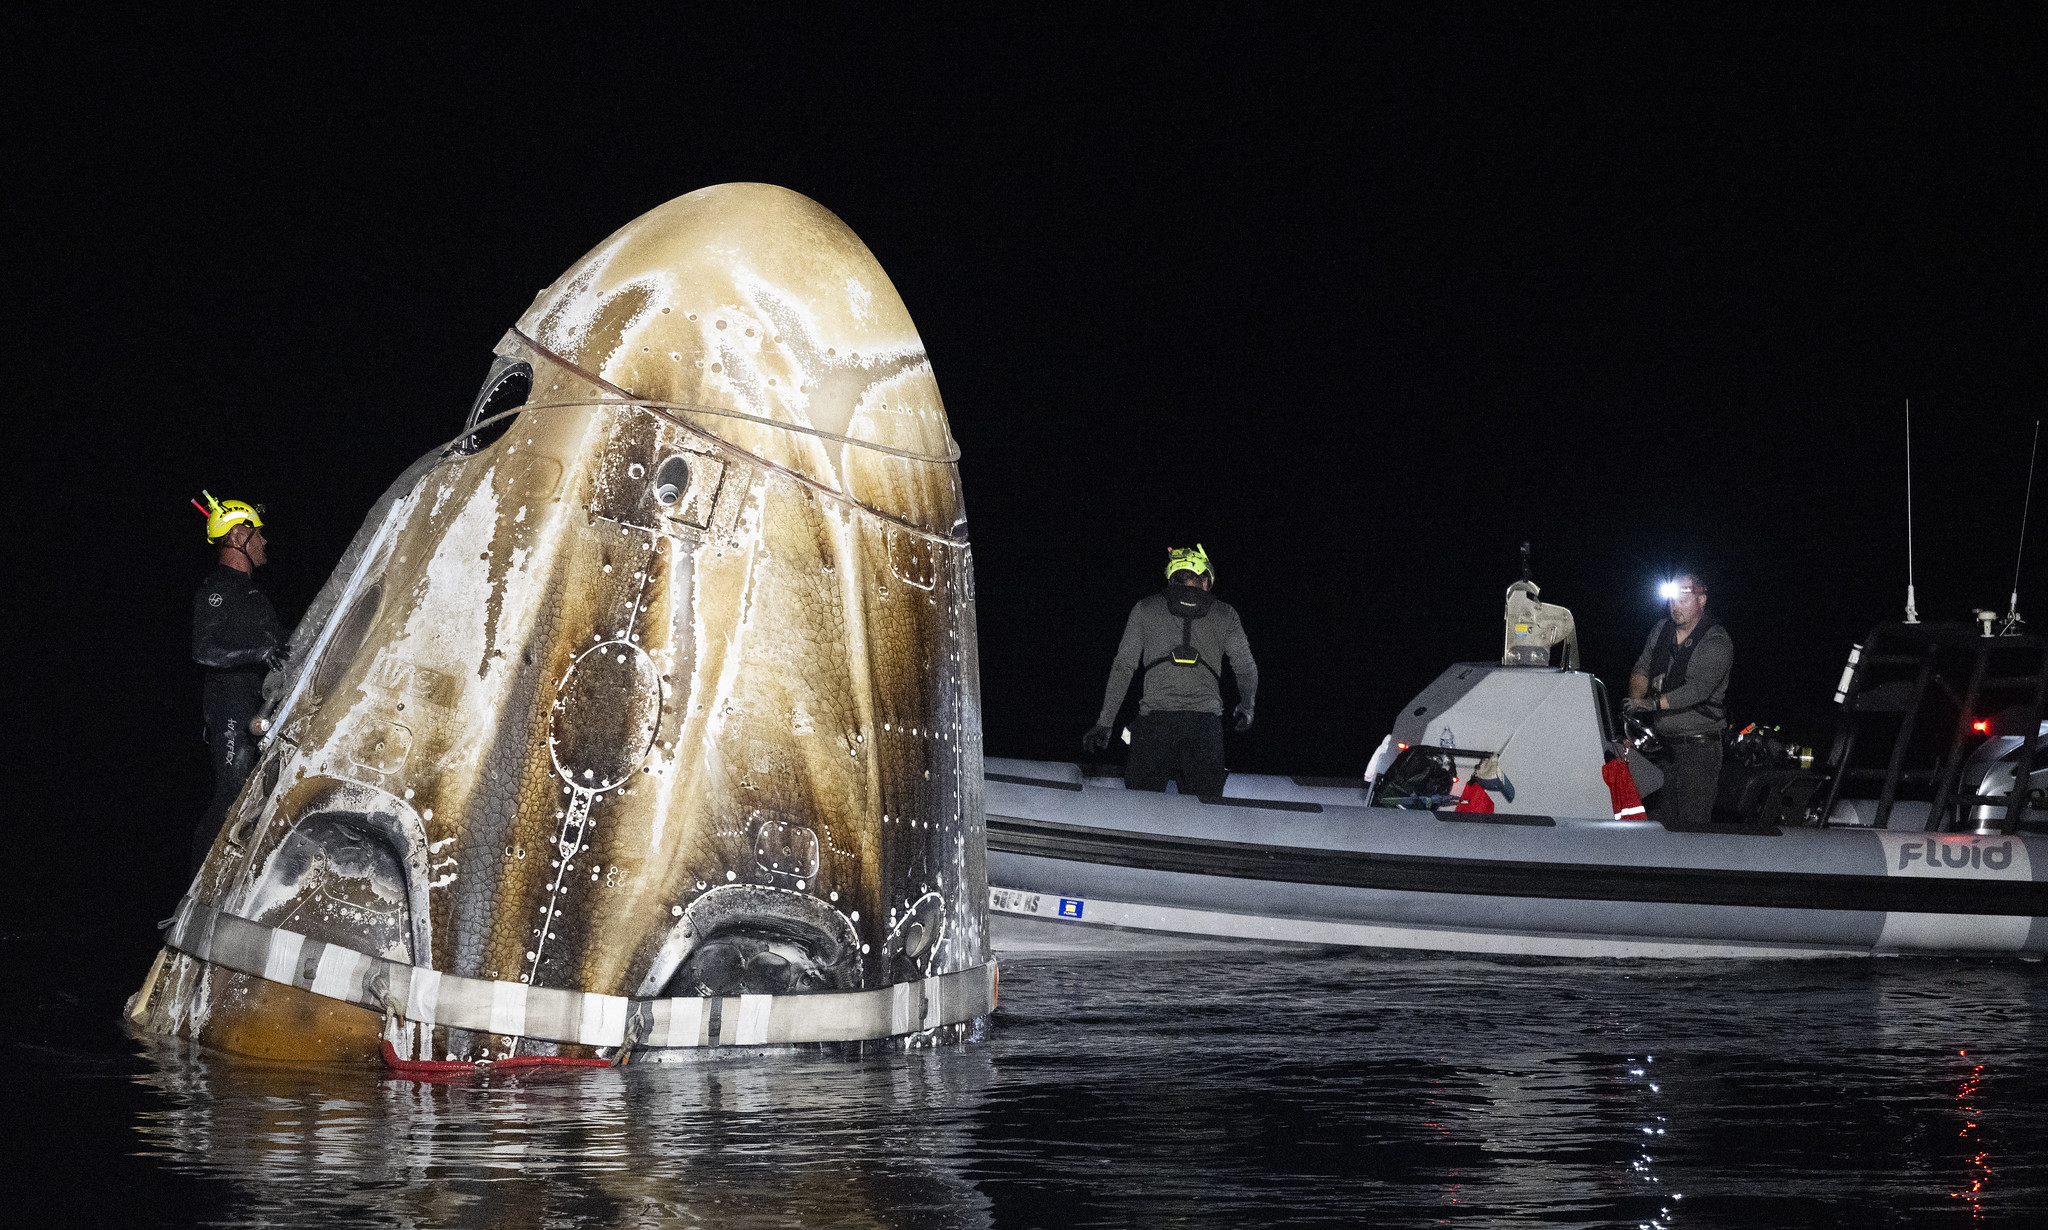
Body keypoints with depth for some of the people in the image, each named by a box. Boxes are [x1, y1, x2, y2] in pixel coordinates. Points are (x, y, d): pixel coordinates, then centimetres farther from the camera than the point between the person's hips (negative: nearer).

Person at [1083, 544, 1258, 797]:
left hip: (1156, 718, 0)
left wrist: (1104, 722, 11)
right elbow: (1246, 669, 16)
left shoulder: (1146, 609, 13)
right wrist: (1245, 709, 35)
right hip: (1207, 721, 1)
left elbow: (1123, 666, 9)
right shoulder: (1224, 615, 13)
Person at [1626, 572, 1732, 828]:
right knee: (1662, 819, 4)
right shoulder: (1661, 631, 12)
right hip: (1661, 742, 6)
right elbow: (1642, 669, 13)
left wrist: (1653, 703, -32)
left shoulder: (1717, 643, -10)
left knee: (1692, 821, -11)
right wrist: (1636, 700, -9)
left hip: (1698, 746, -6)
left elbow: (1699, 689, -22)